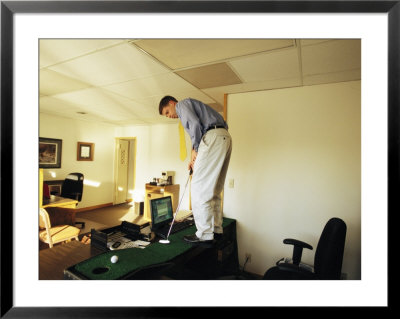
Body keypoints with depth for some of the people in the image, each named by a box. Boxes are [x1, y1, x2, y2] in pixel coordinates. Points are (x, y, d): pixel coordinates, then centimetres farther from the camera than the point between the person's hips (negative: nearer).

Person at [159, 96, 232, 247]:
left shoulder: (183, 104, 7)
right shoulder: (190, 107, 35)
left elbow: (195, 124, -11)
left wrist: (195, 149, 0)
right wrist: (195, 158, 18)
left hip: (214, 137, -10)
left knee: (200, 186, -9)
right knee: (214, 188, 11)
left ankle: (205, 235, -6)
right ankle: (216, 230, 17)